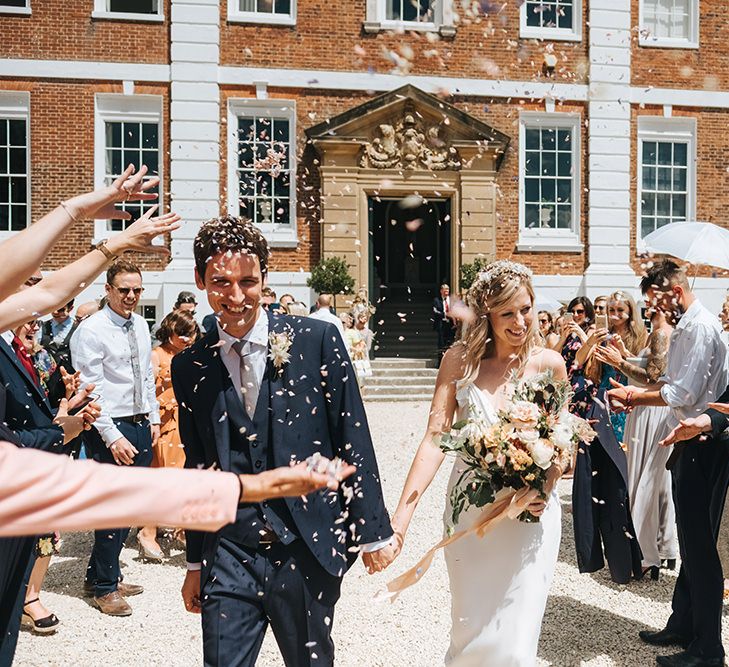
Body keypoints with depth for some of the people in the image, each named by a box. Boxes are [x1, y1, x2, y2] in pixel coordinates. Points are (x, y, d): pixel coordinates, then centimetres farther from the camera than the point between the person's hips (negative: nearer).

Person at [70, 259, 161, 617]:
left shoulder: (141, 325, 10)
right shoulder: (91, 330, -13)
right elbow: (90, 391, -16)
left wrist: (154, 418, 13)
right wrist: (113, 438, -20)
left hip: (141, 426, 7)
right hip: (110, 429, -7)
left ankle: (99, 574, 30)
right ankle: (104, 587, 16)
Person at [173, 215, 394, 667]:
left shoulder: (316, 339, -6)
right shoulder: (189, 367, 3)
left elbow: (352, 438, -4)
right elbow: (196, 465, 10)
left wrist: (372, 529, -4)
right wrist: (196, 564, 14)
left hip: (308, 549, -1)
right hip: (228, 556, 2)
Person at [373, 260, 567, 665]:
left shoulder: (549, 364, -4)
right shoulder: (460, 361, -6)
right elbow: (435, 439, -12)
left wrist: (545, 489, -16)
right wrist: (399, 522, -21)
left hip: (531, 513, 0)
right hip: (470, 513, 1)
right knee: (471, 633, 14)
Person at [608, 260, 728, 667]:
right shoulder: (685, 326, 15)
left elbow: (682, 394, -22)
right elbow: (672, 383, 17)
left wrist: (636, 396, -9)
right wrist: (637, 394, 2)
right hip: (691, 441, 10)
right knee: (691, 540, 17)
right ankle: (682, 626, 30)